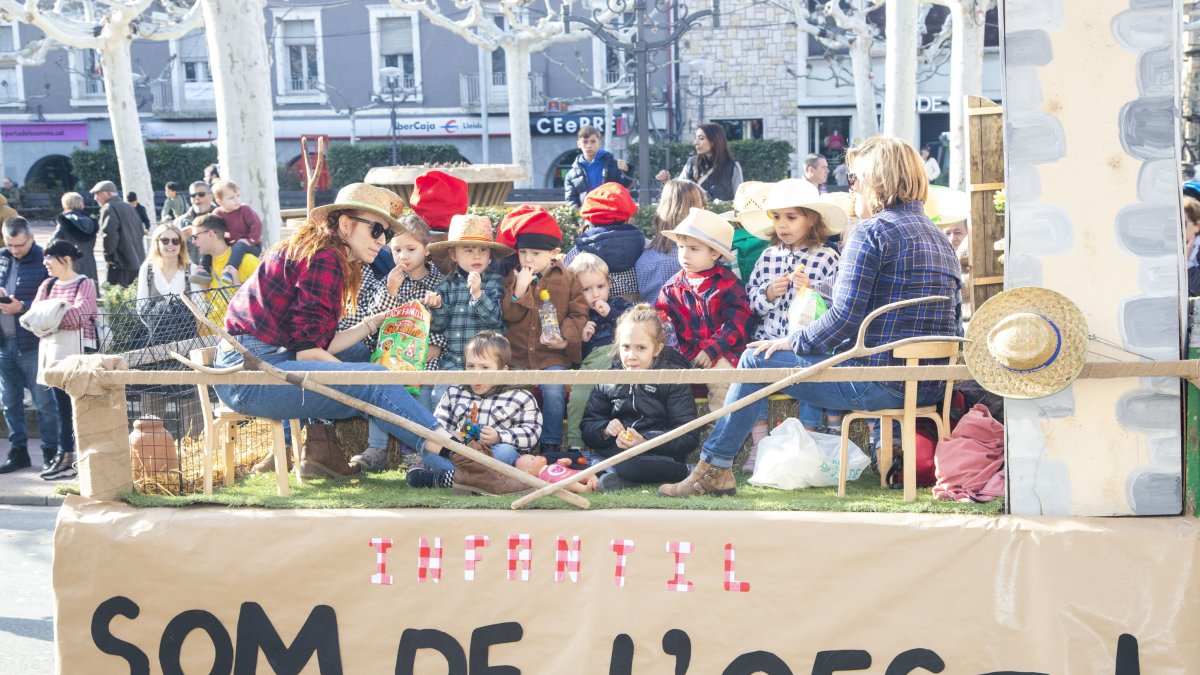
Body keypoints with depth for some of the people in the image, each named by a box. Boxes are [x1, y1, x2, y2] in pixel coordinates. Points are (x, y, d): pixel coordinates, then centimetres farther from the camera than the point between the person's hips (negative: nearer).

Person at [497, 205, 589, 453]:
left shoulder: (567, 279, 1)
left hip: (553, 354, -2)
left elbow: (578, 314, 2)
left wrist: (566, 338, -13)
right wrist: (519, 290, -16)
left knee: (553, 390, -21)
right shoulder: (513, 278, 6)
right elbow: (506, 315, -2)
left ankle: (551, 444, -6)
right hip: (518, 354, 2)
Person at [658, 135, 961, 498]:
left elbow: (845, 317, -19)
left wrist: (792, 342, -1)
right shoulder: (938, 235, 16)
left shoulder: (870, 231, -11)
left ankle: (713, 469, 10)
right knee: (814, 353, 32)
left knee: (757, 360, 3)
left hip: (880, 384, -9)